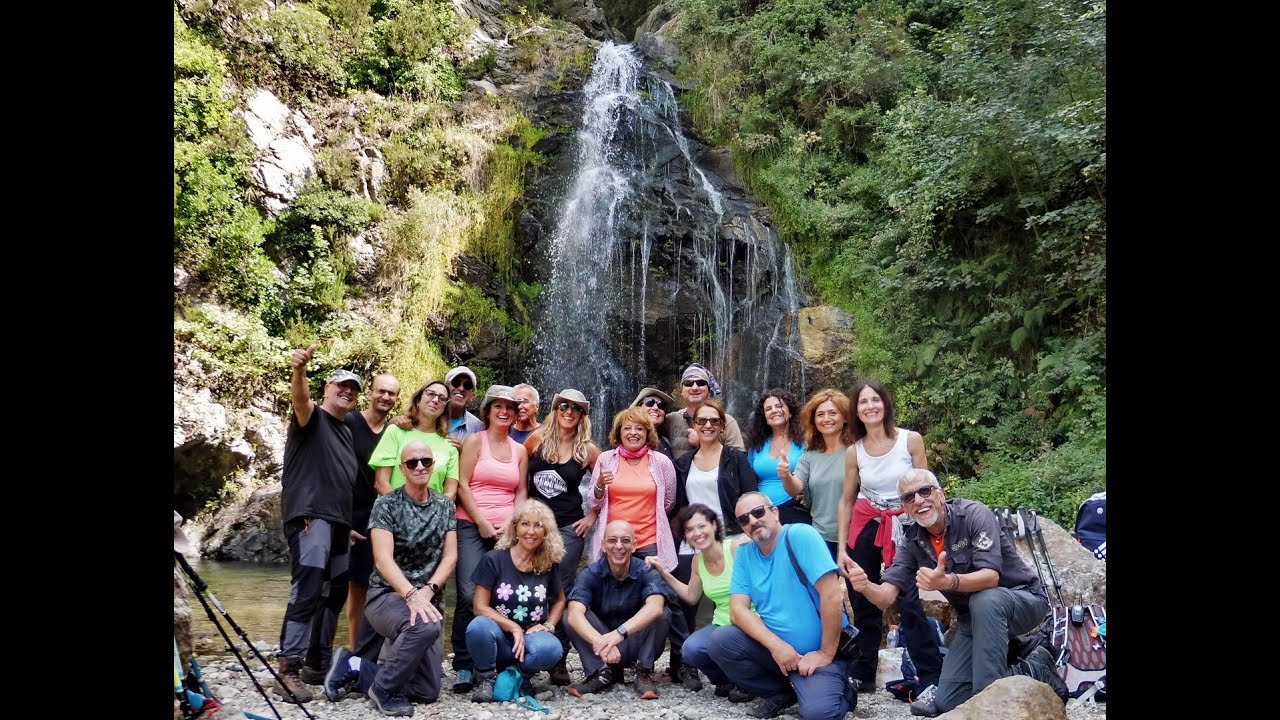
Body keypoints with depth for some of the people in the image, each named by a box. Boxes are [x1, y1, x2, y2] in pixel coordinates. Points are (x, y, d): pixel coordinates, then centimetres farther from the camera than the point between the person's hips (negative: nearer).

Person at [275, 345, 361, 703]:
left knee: (335, 592, 10)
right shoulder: (312, 417, -1)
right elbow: (300, 399, -26)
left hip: (337, 522, 9)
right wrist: (299, 372, -47)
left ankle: (318, 662, 20)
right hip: (309, 516, -9)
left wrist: (349, 523, 23)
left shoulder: (346, 432, 22)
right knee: (307, 591, -18)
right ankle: (288, 668, -16)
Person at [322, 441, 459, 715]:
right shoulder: (386, 505, -7)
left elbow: (450, 556, 2)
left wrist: (427, 591, -15)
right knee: (426, 627, -39)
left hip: (429, 599, 5)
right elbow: (383, 559, -17)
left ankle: (353, 669, 17)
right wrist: (412, 595, -31)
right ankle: (384, 689, -12)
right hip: (387, 595, -5)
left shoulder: (445, 505, 7)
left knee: (427, 692, 0)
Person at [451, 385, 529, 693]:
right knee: (469, 594, -12)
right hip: (471, 526, -3)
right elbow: (462, 484, -2)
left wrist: (511, 524, -1)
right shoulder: (475, 441, 5)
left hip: (506, 530, 3)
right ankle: (464, 665, -5)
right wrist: (482, 523, -8)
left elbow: (521, 492, 14)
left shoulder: (520, 450, 16)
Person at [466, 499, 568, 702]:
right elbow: (480, 607, -7)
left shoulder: (549, 565, 3)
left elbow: (559, 600, 19)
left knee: (551, 649, -34)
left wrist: (549, 625, 0)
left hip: (531, 636, 2)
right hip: (500, 636, -1)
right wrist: (514, 628, -15)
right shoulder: (494, 559, -6)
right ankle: (486, 677, -5)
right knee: (479, 627, -36)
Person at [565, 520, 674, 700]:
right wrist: (599, 642, -52)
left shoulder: (646, 572, -16)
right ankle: (600, 672, -12)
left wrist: (619, 633, -54)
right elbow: (575, 614, -32)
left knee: (660, 614, -27)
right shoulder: (591, 574, -14)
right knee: (570, 618, -23)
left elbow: (655, 607, -38)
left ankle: (644, 673, -12)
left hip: (637, 644, -1)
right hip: (600, 651, 1)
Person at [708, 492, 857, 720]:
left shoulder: (800, 536, -15)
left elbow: (833, 597, -21)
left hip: (816, 651, -5)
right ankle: (780, 692, 5)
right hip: (776, 647, 5)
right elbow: (738, 610, -5)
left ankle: (840, 692, 8)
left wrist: (826, 653, -17)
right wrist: (776, 645, -19)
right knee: (720, 641, -16)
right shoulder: (744, 553, 3)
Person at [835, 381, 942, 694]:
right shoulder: (854, 452, 0)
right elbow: (846, 501, 6)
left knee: (909, 601, -12)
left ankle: (932, 679, -4)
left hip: (904, 526, -3)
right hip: (866, 526, 3)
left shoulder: (911, 440, -7)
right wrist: (841, 548, 1)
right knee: (863, 602, 9)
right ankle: (863, 675, 22)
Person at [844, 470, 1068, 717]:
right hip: (974, 618, 6)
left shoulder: (974, 514, -22)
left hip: (1023, 600, -5)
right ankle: (1034, 672, 9)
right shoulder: (912, 541, -6)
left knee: (985, 601, -40)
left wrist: (947, 582, -54)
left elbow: (990, 577, -35)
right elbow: (886, 597, -15)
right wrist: (865, 586, -38)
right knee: (946, 702, -6)